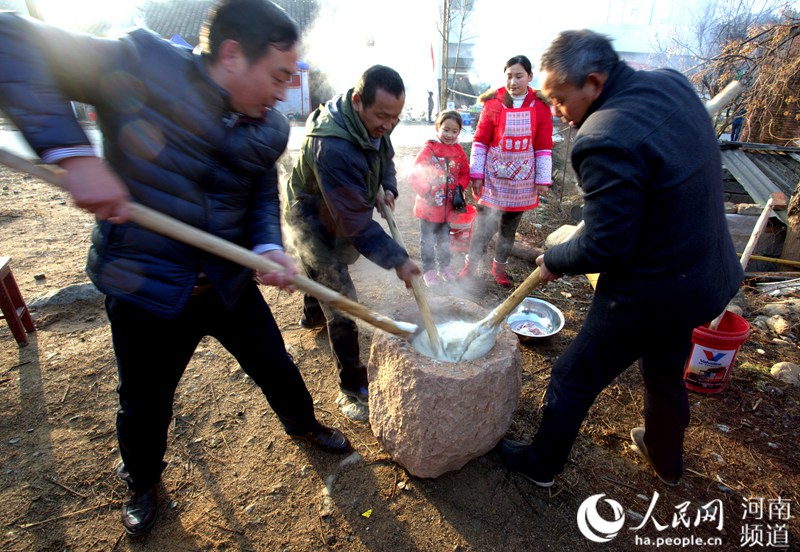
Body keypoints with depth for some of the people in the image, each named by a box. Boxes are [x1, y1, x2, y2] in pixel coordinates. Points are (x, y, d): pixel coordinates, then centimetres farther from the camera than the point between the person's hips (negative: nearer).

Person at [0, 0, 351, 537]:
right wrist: (74, 152, -34)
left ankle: (304, 424, 53)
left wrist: (269, 248, -16)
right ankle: (143, 483, 54)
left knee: (277, 369, 19)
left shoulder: (271, 129, -3)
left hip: (230, 285, 3)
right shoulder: (142, 65, -18)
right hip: (143, 288, -3)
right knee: (145, 405, 19)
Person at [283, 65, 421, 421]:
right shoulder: (331, 147, -41)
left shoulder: (374, 123, -13)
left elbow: (385, 156, 10)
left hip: (345, 214, 8)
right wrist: (396, 260, -33)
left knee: (320, 270, 32)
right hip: (312, 220, -8)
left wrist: (386, 188, -8)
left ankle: (312, 315, 63)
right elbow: (355, 222, -38)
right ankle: (352, 389, 5)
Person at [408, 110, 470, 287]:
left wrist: (460, 188, -7)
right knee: (427, 240, 10)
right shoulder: (429, 149, -13)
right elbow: (415, 175, -15)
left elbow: (465, 173, 10)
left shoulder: (458, 151, 1)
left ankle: (444, 266, 37)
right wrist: (425, 192, -26)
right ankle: (428, 270, 25)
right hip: (428, 206, -4)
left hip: (448, 206, 4)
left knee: (444, 239, 20)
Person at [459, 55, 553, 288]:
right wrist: (476, 174, -7)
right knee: (484, 224, -3)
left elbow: (544, 146, 1)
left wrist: (543, 179, -1)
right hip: (493, 176, -2)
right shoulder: (493, 103, -4)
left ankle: (499, 266, 30)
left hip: (522, 179, 2)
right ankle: (471, 265, 14)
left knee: (510, 226, 13)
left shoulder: (540, 106, 0)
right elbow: (480, 141, -3)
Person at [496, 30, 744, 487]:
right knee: (667, 371, 30)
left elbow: (606, 246, -26)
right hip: (706, 273, 9)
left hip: (649, 293, -9)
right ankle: (666, 458, 56)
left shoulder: (605, 140, -30)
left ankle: (541, 463, 34)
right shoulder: (672, 82, 0)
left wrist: (554, 262, -8)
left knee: (573, 380, 11)